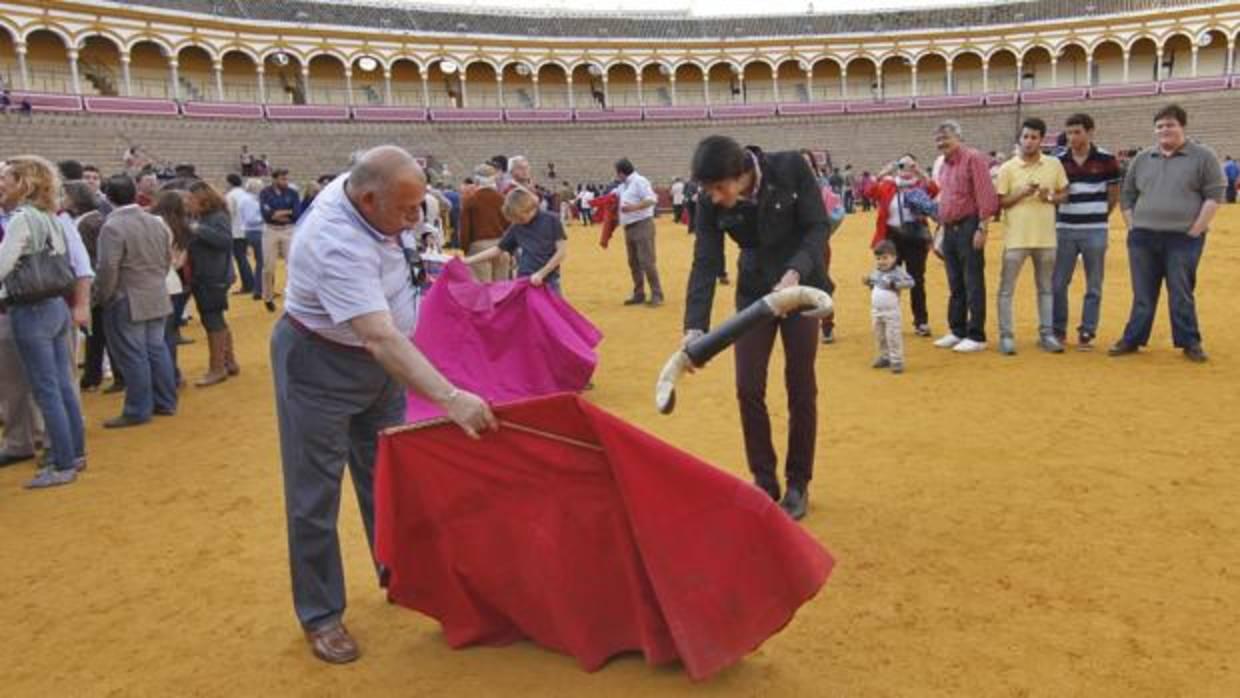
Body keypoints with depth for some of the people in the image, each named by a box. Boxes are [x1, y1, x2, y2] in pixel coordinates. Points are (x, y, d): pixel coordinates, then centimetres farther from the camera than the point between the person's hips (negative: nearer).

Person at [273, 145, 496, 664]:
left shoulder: (363, 188, -11)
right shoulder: (338, 246, -36)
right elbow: (382, 339, -45)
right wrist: (451, 399, -51)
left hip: (379, 358, 8)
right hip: (321, 367, -8)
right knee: (315, 497, 1)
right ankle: (320, 616, 16)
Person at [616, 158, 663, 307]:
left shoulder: (639, 181, -10)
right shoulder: (624, 185, 18)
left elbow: (652, 199, -21)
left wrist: (633, 207, -28)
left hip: (642, 226, -9)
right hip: (629, 228, 9)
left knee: (647, 262, -11)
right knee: (633, 263, 11)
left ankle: (657, 295, -6)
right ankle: (639, 294, 18)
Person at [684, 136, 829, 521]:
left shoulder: (791, 168, -23)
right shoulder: (711, 203, -16)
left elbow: (818, 227, -20)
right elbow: (705, 263, -18)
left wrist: (794, 272, -37)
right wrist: (695, 325, -30)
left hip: (802, 284, -2)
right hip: (754, 291, 2)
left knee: (800, 388, 2)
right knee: (748, 388, -2)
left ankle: (798, 484, 17)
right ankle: (764, 482, 14)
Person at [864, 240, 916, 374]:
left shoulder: (898, 272, -12)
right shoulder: (875, 272, 7)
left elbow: (910, 282, -18)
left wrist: (894, 284, -27)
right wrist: (868, 282, 1)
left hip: (891, 311, -7)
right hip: (876, 311, 7)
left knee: (893, 336, -5)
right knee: (879, 336, 17)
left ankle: (896, 360, 3)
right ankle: (885, 357, 33)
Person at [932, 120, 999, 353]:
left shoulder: (973, 158, -9)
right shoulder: (943, 165, 16)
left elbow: (986, 196, -15)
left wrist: (982, 228, -20)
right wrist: (940, 230, 19)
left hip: (968, 227, -8)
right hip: (949, 229, 8)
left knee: (973, 284, -4)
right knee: (955, 285, 13)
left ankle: (976, 336, 1)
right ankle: (957, 332, 22)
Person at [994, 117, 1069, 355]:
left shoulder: (1054, 165, 4)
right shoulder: (1007, 168, -3)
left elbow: (1065, 194, 10)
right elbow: (999, 202, -4)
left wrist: (1050, 197, -10)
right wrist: (1021, 193, -18)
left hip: (1046, 237, 3)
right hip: (1016, 237, -2)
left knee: (1046, 288, 11)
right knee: (1006, 289, -1)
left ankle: (1046, 334, 20)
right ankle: (1006, 336, 7)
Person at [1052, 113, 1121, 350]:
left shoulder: (1105, 159, -3)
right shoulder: (1059, 161, 2)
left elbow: (1115, 192, 6)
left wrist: (1099, 215, 8)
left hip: (1095, 231, -2)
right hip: (1065, 230, 2)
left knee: (1094, 286, 4)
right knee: (1058, 284, 4)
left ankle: (1087, 333, 12)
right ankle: (1058, 330, 16)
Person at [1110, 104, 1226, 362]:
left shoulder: (1203, 157, 0)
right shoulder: (1142, 159, 11)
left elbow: (1214, 195, -4)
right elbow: (1126, 195, 16)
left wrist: (1195, 230, -11)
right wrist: (1133, 227, 5)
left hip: (1183, 239, -3)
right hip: (1143, 238, 3)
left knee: (1182, 294, 1)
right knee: (1142, 294, 9)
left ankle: (1189, 343, 12)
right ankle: (1133, 339, 15)